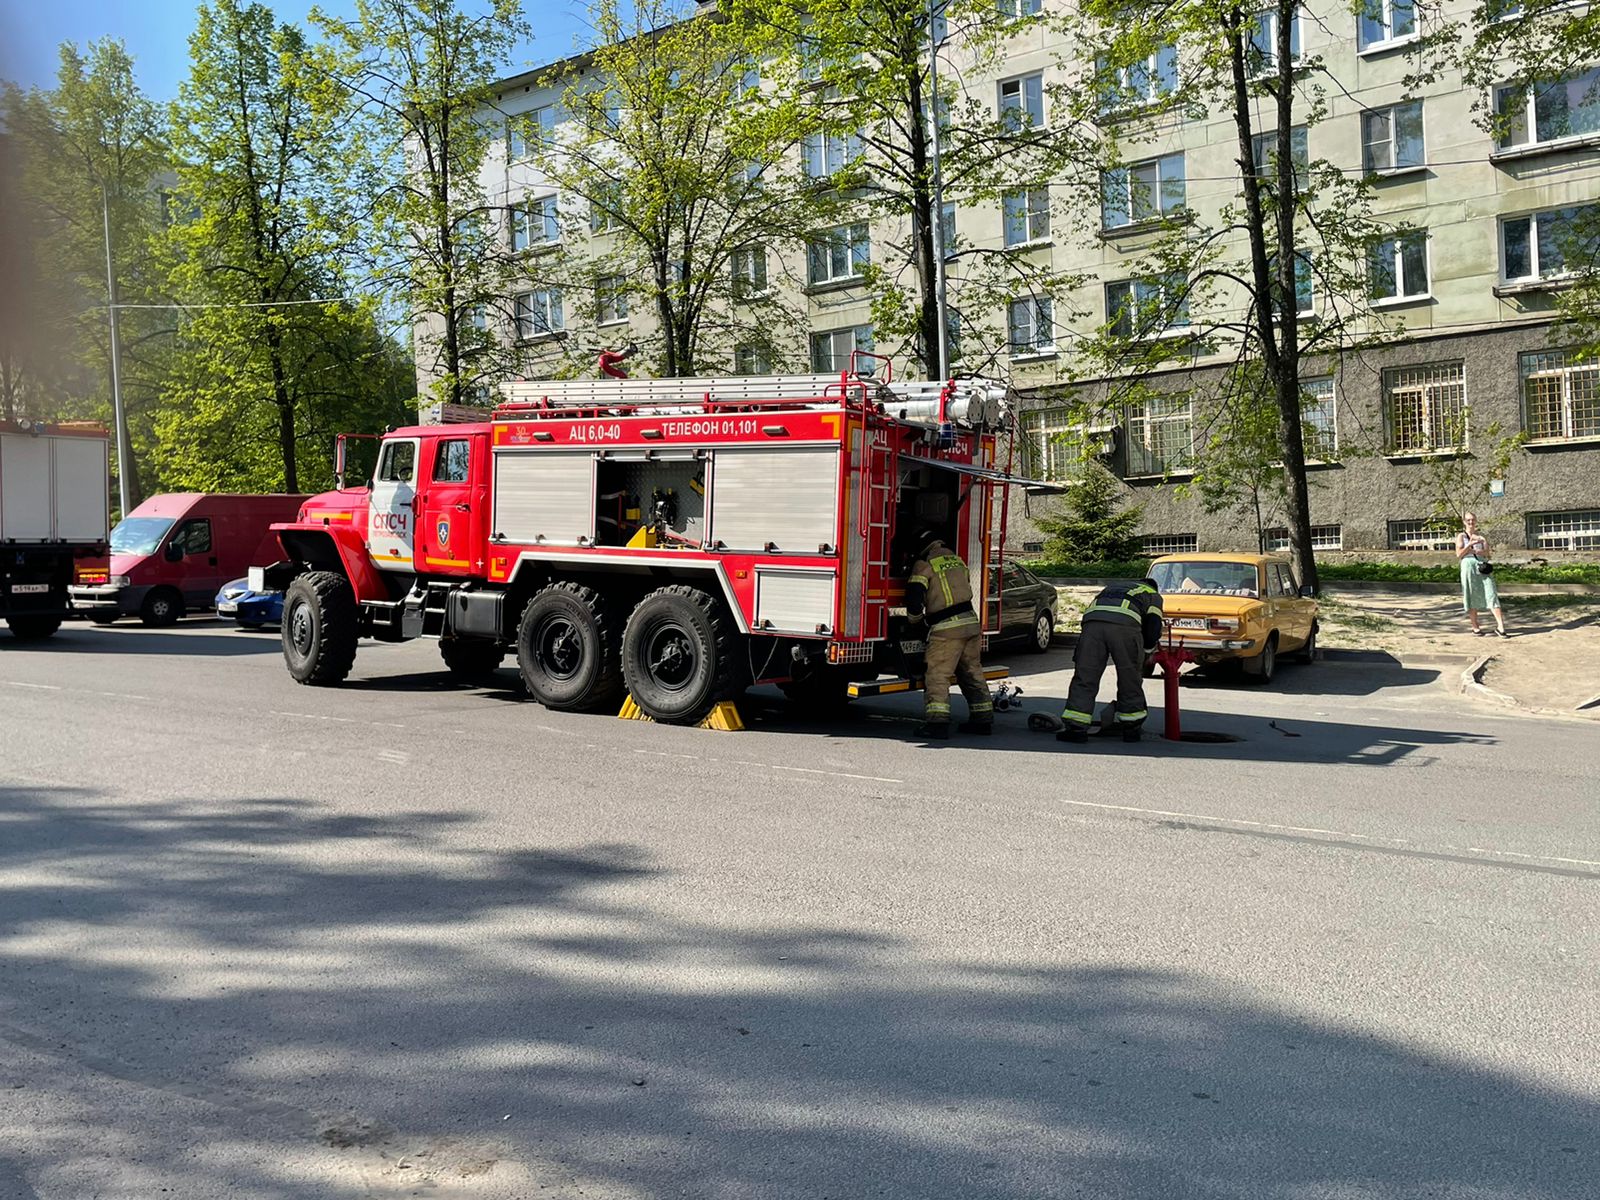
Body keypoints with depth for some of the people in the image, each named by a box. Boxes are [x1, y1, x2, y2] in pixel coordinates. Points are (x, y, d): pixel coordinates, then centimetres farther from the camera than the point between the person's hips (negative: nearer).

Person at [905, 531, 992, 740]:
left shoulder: (924, 565, -5)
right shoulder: (957, 560, 17)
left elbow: (914, 596, -11)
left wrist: (915, 618, 7)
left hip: (946, 628, -7)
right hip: (972, 623, 7)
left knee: (937, 675, -5)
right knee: (972, 672, 15)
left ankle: (937, 722, -14)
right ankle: (983, 719, 20)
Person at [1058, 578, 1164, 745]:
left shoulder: (1111, 588, 44)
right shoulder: (1153, 595, 32)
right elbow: (1153, 627, 20)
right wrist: (1147, 653, 36)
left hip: (1092, 621, 3)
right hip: (1125, 625, -3)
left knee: (1084, 676, 4)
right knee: (1130, 678, 13)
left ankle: (1076, 728, -2)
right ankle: (1131, 727, 23)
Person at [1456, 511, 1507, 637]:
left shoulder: (1481, 536, 14)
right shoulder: (1461, 536, 8)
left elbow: (1486, 552, 2)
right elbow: (1459, 554, -3)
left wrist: (1474, 551, -14)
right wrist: (1470, 544, -16)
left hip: (1482, 567, 2)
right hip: (1469, 567, -2)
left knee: (1491, 594, -7)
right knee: (1472, 597, 1)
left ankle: (1500, 626, -12)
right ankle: (1475, 627, 10)